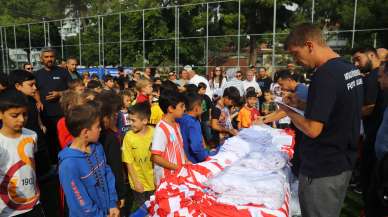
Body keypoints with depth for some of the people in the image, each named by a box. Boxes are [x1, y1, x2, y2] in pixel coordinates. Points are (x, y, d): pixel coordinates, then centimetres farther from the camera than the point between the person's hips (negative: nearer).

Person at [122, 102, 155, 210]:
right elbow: (129, 162, -8)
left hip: (153, 180, 1)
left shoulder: (154, 132, -12)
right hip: (139, 183, -1)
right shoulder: (129, 136, -15)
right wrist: (136, 181, -8)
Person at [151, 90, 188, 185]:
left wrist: (186, 161, 2)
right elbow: (156, 158, -20)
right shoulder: (161, 129, -20)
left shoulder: (176, 125, 6)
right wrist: (178, 167, -19)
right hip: (166, 177, -7)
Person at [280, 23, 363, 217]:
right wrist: (300, 102, 10)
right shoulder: (351, 69, 6)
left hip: (321, 169, -9)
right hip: (344, 163, 9)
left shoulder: (324, 75, -24)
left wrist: (289, 111, -10)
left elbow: (312, 129, -25)